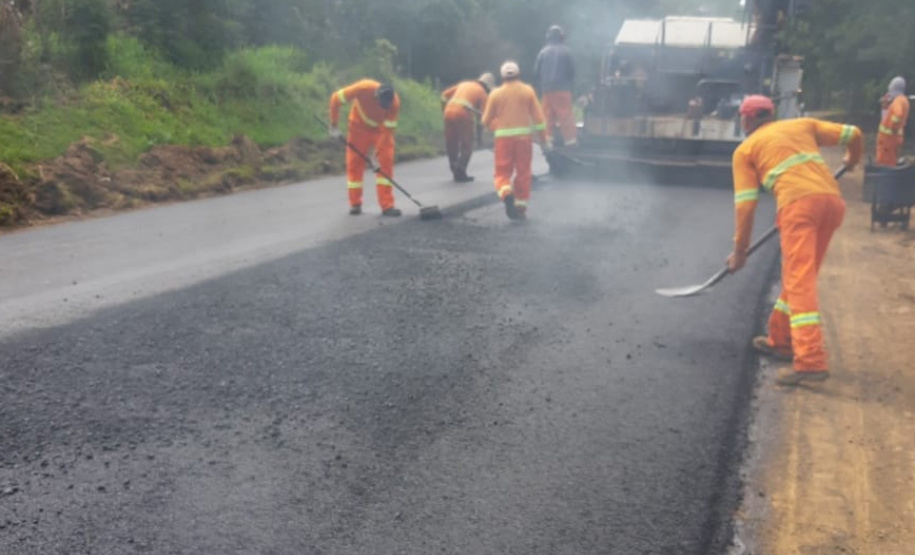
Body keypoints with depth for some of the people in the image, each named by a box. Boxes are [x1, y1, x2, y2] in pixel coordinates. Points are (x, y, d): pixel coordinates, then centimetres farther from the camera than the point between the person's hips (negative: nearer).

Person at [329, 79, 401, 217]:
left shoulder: (394, 102, -31)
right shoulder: (363, 89, -34)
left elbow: (388, 130, -28)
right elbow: (335, 99, -22)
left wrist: (377, 155, -32)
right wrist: (334, 126, -18)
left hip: (382, 128, 0)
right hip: (359, 125, 0)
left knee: (386, 161, -13)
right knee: (354, 163, -1)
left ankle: (387, 205, -11)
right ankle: (355, 204, 12)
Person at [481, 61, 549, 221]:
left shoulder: (496, 94, 3)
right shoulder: (528, 91, 3)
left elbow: (486, 120, 6)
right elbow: (538, 117, 2)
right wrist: (544, 140, 8)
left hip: (503, 137, 0)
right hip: (524, 136, 0)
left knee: (502, 172, 6)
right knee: (523, 172, 11)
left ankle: (507, 193, -23)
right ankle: (521, 206, 12)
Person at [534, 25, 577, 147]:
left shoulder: (543, 52, 1)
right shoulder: (566, 51, -4)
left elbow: (536, 71, 3)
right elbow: (572, 70, 1)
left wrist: (541, 85, 14)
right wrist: (570, 83, 17)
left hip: (546, 89, 2)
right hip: (563, 88, -2)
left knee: (548, 114, 8)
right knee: (565, 114, -1)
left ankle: (547, 138, 7)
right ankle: (569, 139, -3)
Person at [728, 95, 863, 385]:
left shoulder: (745, 150, 15)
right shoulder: (803, 124, 26)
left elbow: (745, 204, 7)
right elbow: (853, 134, 23)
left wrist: (740, 249, 12)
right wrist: (853, 159, 45)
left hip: (798, 202, -5)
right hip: (832, 199, 5)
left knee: (800, 281, -11)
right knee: (798, 275, 18)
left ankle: (811, 362, -21)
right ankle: (781, 341, 28)